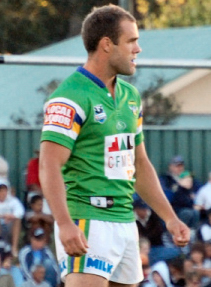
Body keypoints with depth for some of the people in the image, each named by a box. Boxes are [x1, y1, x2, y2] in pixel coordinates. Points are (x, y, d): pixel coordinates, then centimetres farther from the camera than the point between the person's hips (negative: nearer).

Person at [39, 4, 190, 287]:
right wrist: (65, 224, -30)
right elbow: (49, 165, -19)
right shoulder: (71, 97, -11)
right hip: (87, 225, -9)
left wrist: (170, 218, 20)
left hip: (126, 223, 9)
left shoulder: (130, 95, 17)